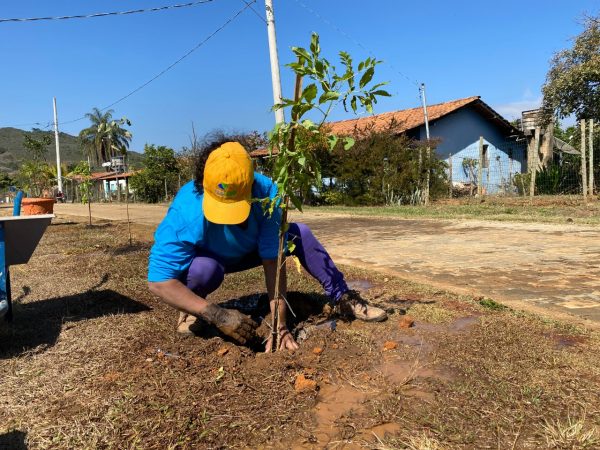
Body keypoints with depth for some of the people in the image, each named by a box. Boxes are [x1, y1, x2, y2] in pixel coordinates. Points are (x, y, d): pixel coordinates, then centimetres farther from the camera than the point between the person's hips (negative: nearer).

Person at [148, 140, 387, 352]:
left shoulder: (265, 192, -33)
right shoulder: (186, 214, -39)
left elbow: (272, 260, -31)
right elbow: (159, 280, -37)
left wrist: (279, 325, -33)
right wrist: (218, 315, -45)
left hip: (243, 252, 3)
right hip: (202, 258, -2)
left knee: (300, 233, -13)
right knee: (205, 269, -39)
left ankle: (343, 298, -1)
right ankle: (190, 311, -6)